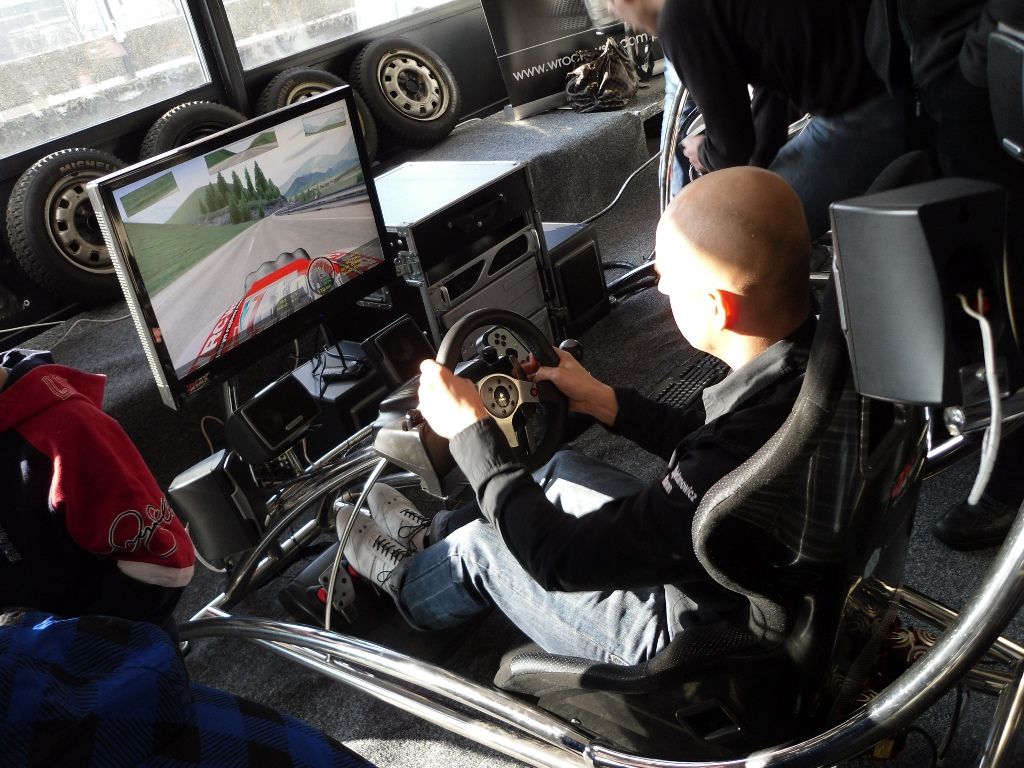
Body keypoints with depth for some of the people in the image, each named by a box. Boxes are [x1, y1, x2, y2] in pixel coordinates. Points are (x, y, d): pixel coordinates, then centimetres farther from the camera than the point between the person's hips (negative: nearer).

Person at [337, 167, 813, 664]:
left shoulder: (744, 453, -42)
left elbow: (561, 561, -30)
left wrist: (468, 428, -20)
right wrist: (602, 400, 6)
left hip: (687, 638, -6)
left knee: (483, 548, 9)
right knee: (564, 470, 17)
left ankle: (409, 588, 44)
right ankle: (432, 540, 42)